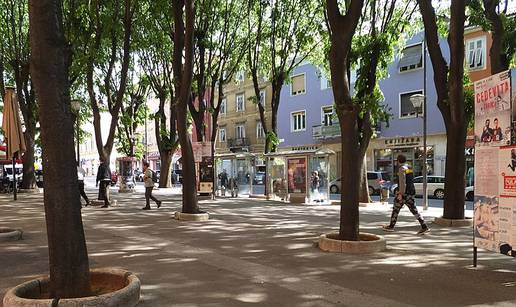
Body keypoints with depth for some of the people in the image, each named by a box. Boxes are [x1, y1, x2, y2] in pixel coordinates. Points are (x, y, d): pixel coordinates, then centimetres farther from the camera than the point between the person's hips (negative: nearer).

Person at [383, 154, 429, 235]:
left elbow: (402, 182, -22)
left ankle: (391, 226, 17)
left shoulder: (402, 168, -13)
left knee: (396, 209, 6)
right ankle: (424, 227, -5)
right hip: (411, 192, 8)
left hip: (404, 193, -8)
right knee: (414, 210, 4)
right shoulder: (409, 168, 16)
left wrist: (400, 194, -23)